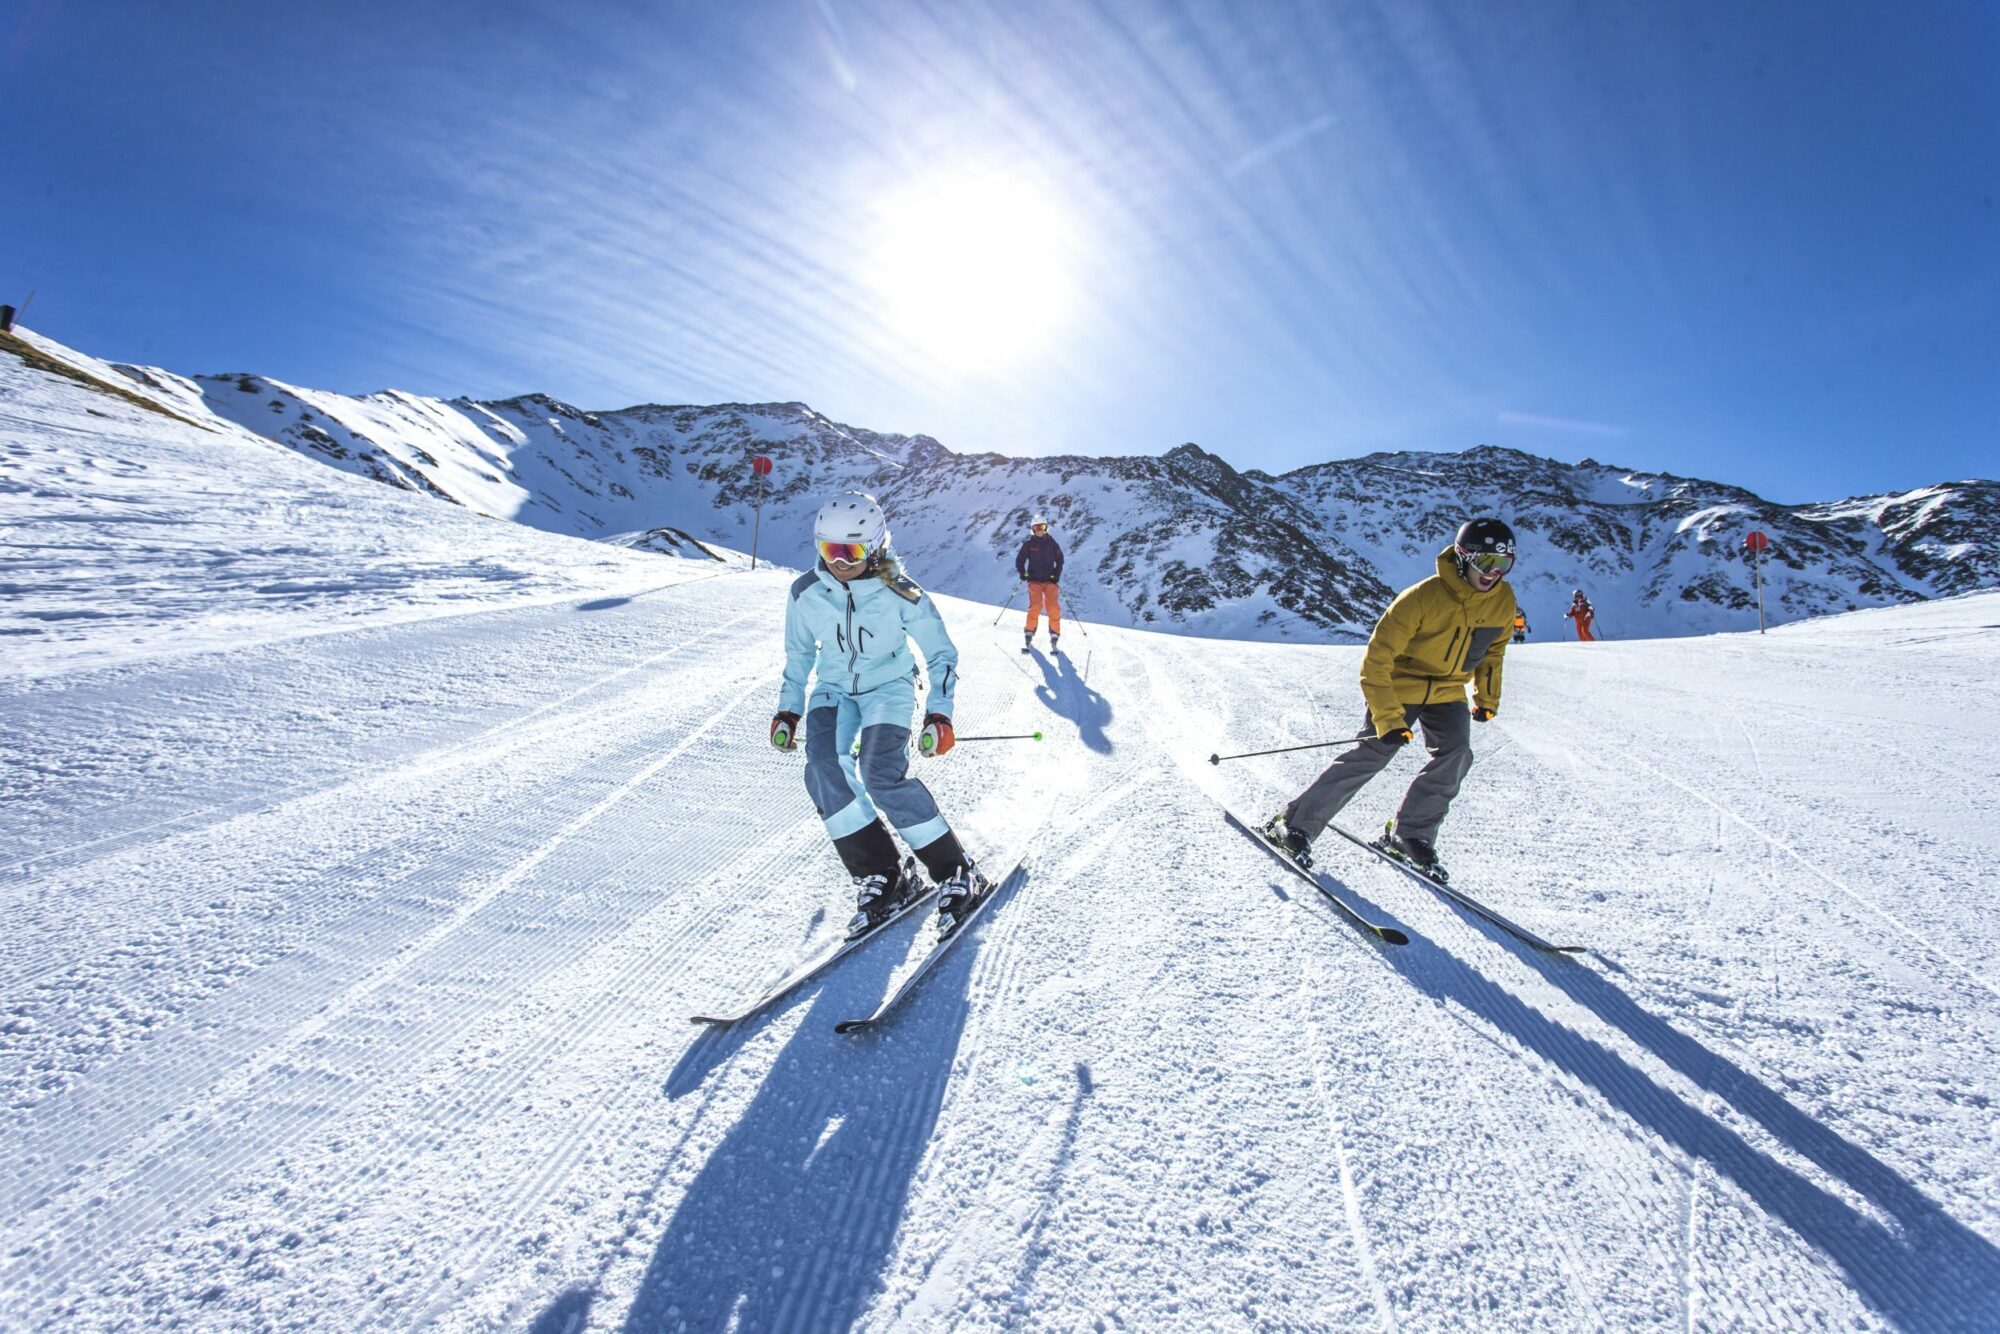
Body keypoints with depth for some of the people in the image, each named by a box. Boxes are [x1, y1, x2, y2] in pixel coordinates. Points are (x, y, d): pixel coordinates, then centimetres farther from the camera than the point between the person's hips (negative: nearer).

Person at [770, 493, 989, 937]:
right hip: (834, 689, 4)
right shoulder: (806, 593, -6)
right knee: (824, 770, -25)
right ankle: (879, 875, -14)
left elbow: (941, 655, -7)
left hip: (888, 687, -4)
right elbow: (798, 653, 11)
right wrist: (788, 709, 6)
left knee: (882, 775, -27)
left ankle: (956, 873, -12)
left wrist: (939, 714, -17)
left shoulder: (900, 594, -17)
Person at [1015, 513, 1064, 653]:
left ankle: (1054, 638, -5)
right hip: (1034, 580, -1)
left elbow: (1059, 560, 12)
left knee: (1053, 607, -15)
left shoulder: (1051, 543, 5)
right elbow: (1019, 560, 9)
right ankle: (1028, 637, -8)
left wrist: (1056, 575, 1)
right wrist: (1023, 573, -6)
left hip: (1050, 580, 1)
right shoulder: (1028, 544, 2)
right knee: (1035, 606, -19)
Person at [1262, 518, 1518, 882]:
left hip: (1448, 692, 6)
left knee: (1455, 756, -13)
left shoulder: (1503, 600, -6)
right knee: (1373, 754, -13)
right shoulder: (1423, 597, -27)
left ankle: (1410, 835, 4)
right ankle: (1295, 825, -6)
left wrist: (1488, 697, 14)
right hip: (1400, 684, -6)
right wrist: (1388, 719, -29)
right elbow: (1376, 658, -26)